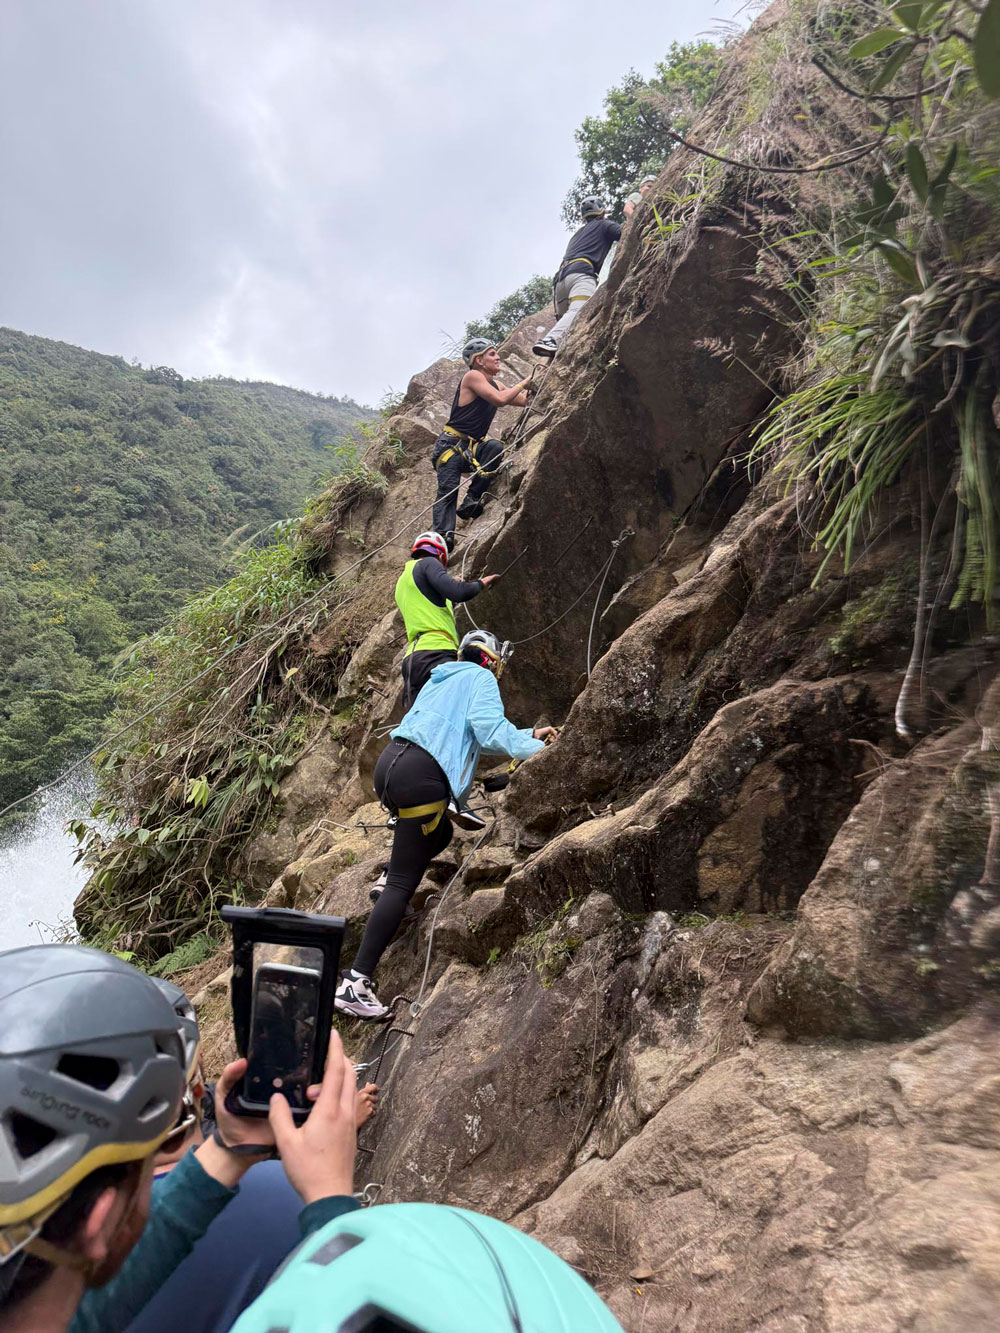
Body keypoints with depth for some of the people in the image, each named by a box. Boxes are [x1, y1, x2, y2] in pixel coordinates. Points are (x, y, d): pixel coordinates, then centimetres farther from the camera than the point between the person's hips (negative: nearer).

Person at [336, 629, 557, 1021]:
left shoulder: (442, 678, 30)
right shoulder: (480, 679, 6)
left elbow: (469, 734, 35)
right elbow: (489, 729, -10)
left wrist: (529, 735, 36)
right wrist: (536, 749, -4)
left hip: (389, 762, 9)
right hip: (420, 775, -9)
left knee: (441, 835, 32)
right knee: (402, 883, -7)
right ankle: (355, 981, -9)